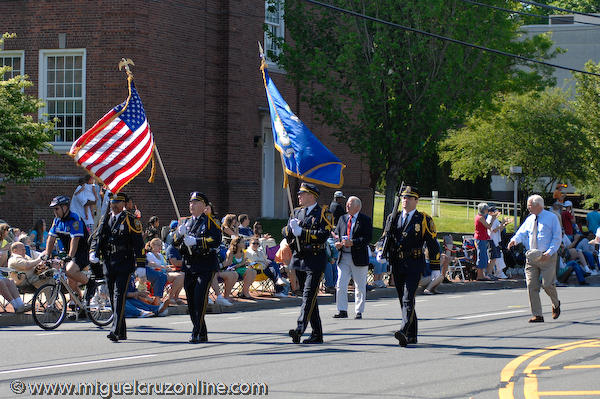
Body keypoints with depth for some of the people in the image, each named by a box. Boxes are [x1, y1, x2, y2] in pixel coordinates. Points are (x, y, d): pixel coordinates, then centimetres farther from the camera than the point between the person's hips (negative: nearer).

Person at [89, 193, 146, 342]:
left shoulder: (130, 220, -2)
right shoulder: (105, 219, 15)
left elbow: (139, 243, -4)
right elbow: (96, 237, 13)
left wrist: (141, 266, -8)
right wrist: (93, 253, -7)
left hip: (124, 264, -6)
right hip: (108, 265, 6)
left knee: (119, 296, -15)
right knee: (113, 298, 9)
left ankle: (116, 330, -21)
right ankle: (122, 332, 17)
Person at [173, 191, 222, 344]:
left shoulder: (210, 221, 1)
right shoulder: (186, 222, 18)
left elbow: (216, 240, -14)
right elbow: (175, 243, 14)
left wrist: (196, 241, -21)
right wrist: (179, 234, -8)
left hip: (205, 265, -6)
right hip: (189, 265, 6)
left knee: (200, 298, -15)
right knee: (191, 300, 6)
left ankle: (197, 334, -16)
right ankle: (202, 334, 14)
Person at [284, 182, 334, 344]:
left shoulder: (323, 213, -4)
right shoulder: (296, 212, 15)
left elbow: (323, 235, -17)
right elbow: (285, 232, 10)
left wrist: (301, 232, -16)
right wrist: (292, 228, -11)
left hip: (315, 259, -7)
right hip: (298, 258, 7)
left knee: (309, 295, -15)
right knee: (307, 296, 9)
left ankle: (300, 328, -26)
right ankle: (317, 334, 14)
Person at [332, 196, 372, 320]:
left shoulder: (365, 220, -3)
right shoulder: (342, 219, 13)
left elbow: (367, 238, -11)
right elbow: (337, 233, 17)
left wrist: (352, 243, -22)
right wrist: (338, 243, -5)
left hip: (359, 257, -4)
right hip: (343, 257, 4)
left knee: (360, 287, 4)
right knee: (340, 285, -3)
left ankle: (358, 312, 12)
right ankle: (342, 311, 1)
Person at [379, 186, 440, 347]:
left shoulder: (424, 220, 2)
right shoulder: (393, 218, 14)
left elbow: (432, 244, 3)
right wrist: (382, 253, -2)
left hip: (414, 265, -5)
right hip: (397, 265, 5)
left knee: (408, 299, -18)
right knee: (403, 301, 9)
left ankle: (404, 331, -28)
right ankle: (412, 335, 18)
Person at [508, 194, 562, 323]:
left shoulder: (552, 218, 0)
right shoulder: (529, 219, 15)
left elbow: (557, 238, -4)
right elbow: (522, 233, 6)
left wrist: (549, 253, -17)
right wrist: (515, 240, -18)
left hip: (547, 257, -5)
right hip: (532, 257, 5)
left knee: (547, 284, -10)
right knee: (531, 286, -4)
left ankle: (556, 304, 22)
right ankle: (537, 315, 2)